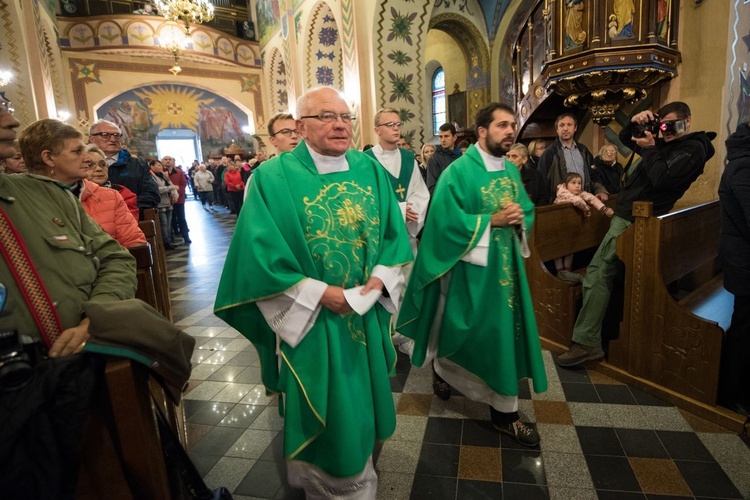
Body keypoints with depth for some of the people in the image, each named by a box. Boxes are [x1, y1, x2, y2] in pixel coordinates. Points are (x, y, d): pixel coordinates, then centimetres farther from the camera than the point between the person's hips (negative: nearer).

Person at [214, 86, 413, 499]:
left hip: (367, 314, 5)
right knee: (323, 412, 10)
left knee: (361, 404, 23)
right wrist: (320, 294, -20)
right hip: (310, 320, -5)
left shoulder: (370, 170, 3)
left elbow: (394, 233, 5)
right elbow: (261, 255, -16)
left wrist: (379, 280, -11)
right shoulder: (273, 177, -11)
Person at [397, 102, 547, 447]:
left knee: (504, 332, 13)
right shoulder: (459, 171, -13)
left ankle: (505, 411, 29)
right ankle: (446, 370, 37)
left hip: (507, 264, 7)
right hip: (471, 266, -7)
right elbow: (446, 220, -19)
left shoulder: (512, 170, 9)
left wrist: (519, 219, -9)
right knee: (466, 332, 6)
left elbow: (528, 211, 14)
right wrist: (491, 221, -21)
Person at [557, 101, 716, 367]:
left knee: (597, 273, -17)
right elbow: (625, 138, 31)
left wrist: (650, 148, -8)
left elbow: (662, 179, -20)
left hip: (633, 220, -10)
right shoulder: (663, 143, 21)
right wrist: (634, 122, 10)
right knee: (600, 272, 13)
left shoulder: (693, 149, -6)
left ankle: (587, 342, -17)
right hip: (626, 215, 10)